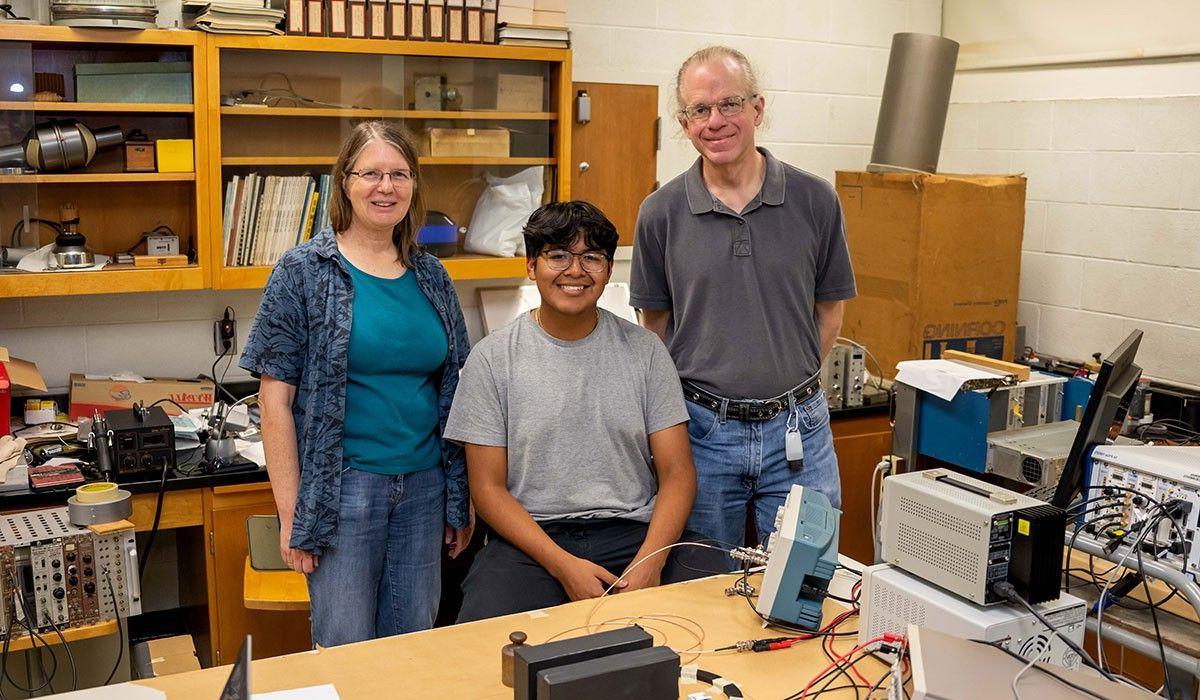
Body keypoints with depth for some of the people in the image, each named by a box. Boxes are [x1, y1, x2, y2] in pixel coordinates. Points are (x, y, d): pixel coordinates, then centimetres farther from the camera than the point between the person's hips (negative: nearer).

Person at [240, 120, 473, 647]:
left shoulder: (431, 276, 8)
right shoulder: (305, 271, -5)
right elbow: (275, 395, -7)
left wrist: (462, 497, 10)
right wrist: (291, 511, -11)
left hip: (424, 485, 4)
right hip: (342, 487, -4)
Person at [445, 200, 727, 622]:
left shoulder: (644, 351, 7)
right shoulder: (492, 358, 2)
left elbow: (677, 473, 5)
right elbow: (488, 488, 0)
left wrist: (649, 562, -14)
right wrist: (564, 566, -14)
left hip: (634, 534, 2)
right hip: (530, 541, -1)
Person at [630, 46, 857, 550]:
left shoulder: (815, 201, -3)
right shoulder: (661, 213, -3)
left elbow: (829, 311, 7)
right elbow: (655, 322, 6)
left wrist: (787, 380, 1)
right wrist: (701, 388, -2)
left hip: (798, 431, 0)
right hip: (702, 431, 0)